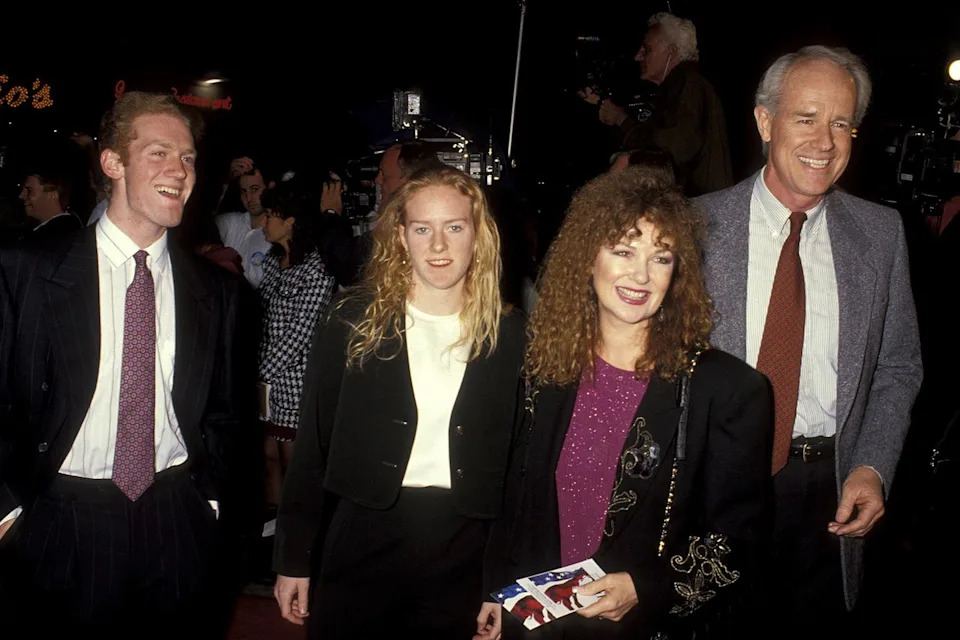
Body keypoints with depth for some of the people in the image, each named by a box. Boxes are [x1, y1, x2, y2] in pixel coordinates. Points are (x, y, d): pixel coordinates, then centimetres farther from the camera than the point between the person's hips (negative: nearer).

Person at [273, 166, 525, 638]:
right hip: (361, 543, 0)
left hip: (463, 560, 1)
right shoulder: (353, 323, -3)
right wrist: (293, 559, 0)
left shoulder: (510, 336, -1)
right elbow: (312, 447, 0)